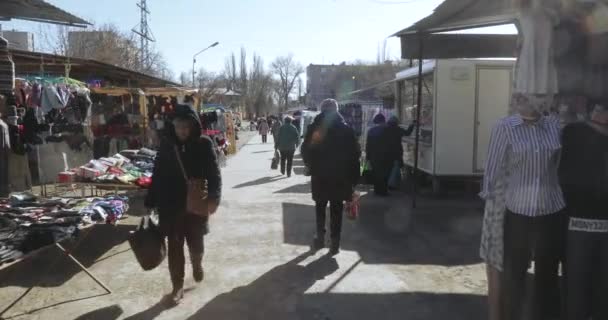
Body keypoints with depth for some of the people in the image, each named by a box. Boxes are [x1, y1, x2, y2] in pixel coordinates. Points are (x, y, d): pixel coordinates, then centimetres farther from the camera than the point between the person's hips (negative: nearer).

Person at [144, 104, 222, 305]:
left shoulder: (204, 144, -7)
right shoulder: (166, 144, -2)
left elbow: (214, 173, -9)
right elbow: (157, 175, 2)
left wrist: (214, 197, -23)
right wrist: (151, 202, 1)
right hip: (171, 205, 1)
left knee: (196, 243, 14)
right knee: (174, 246, 6)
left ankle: (197, 264, 46)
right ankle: (178, 285, 20)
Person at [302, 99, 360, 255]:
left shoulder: (314, 128, -4)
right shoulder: (346, 129, -4)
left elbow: (305, 151, -1)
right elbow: (355, 153, -4)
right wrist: (353, 176, 2)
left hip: (319, 175, 0)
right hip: (340, 176, 0)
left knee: (320, 207, 18)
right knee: (336, 210, 7)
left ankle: (320, 237, 18)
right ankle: (335, 243, 6)